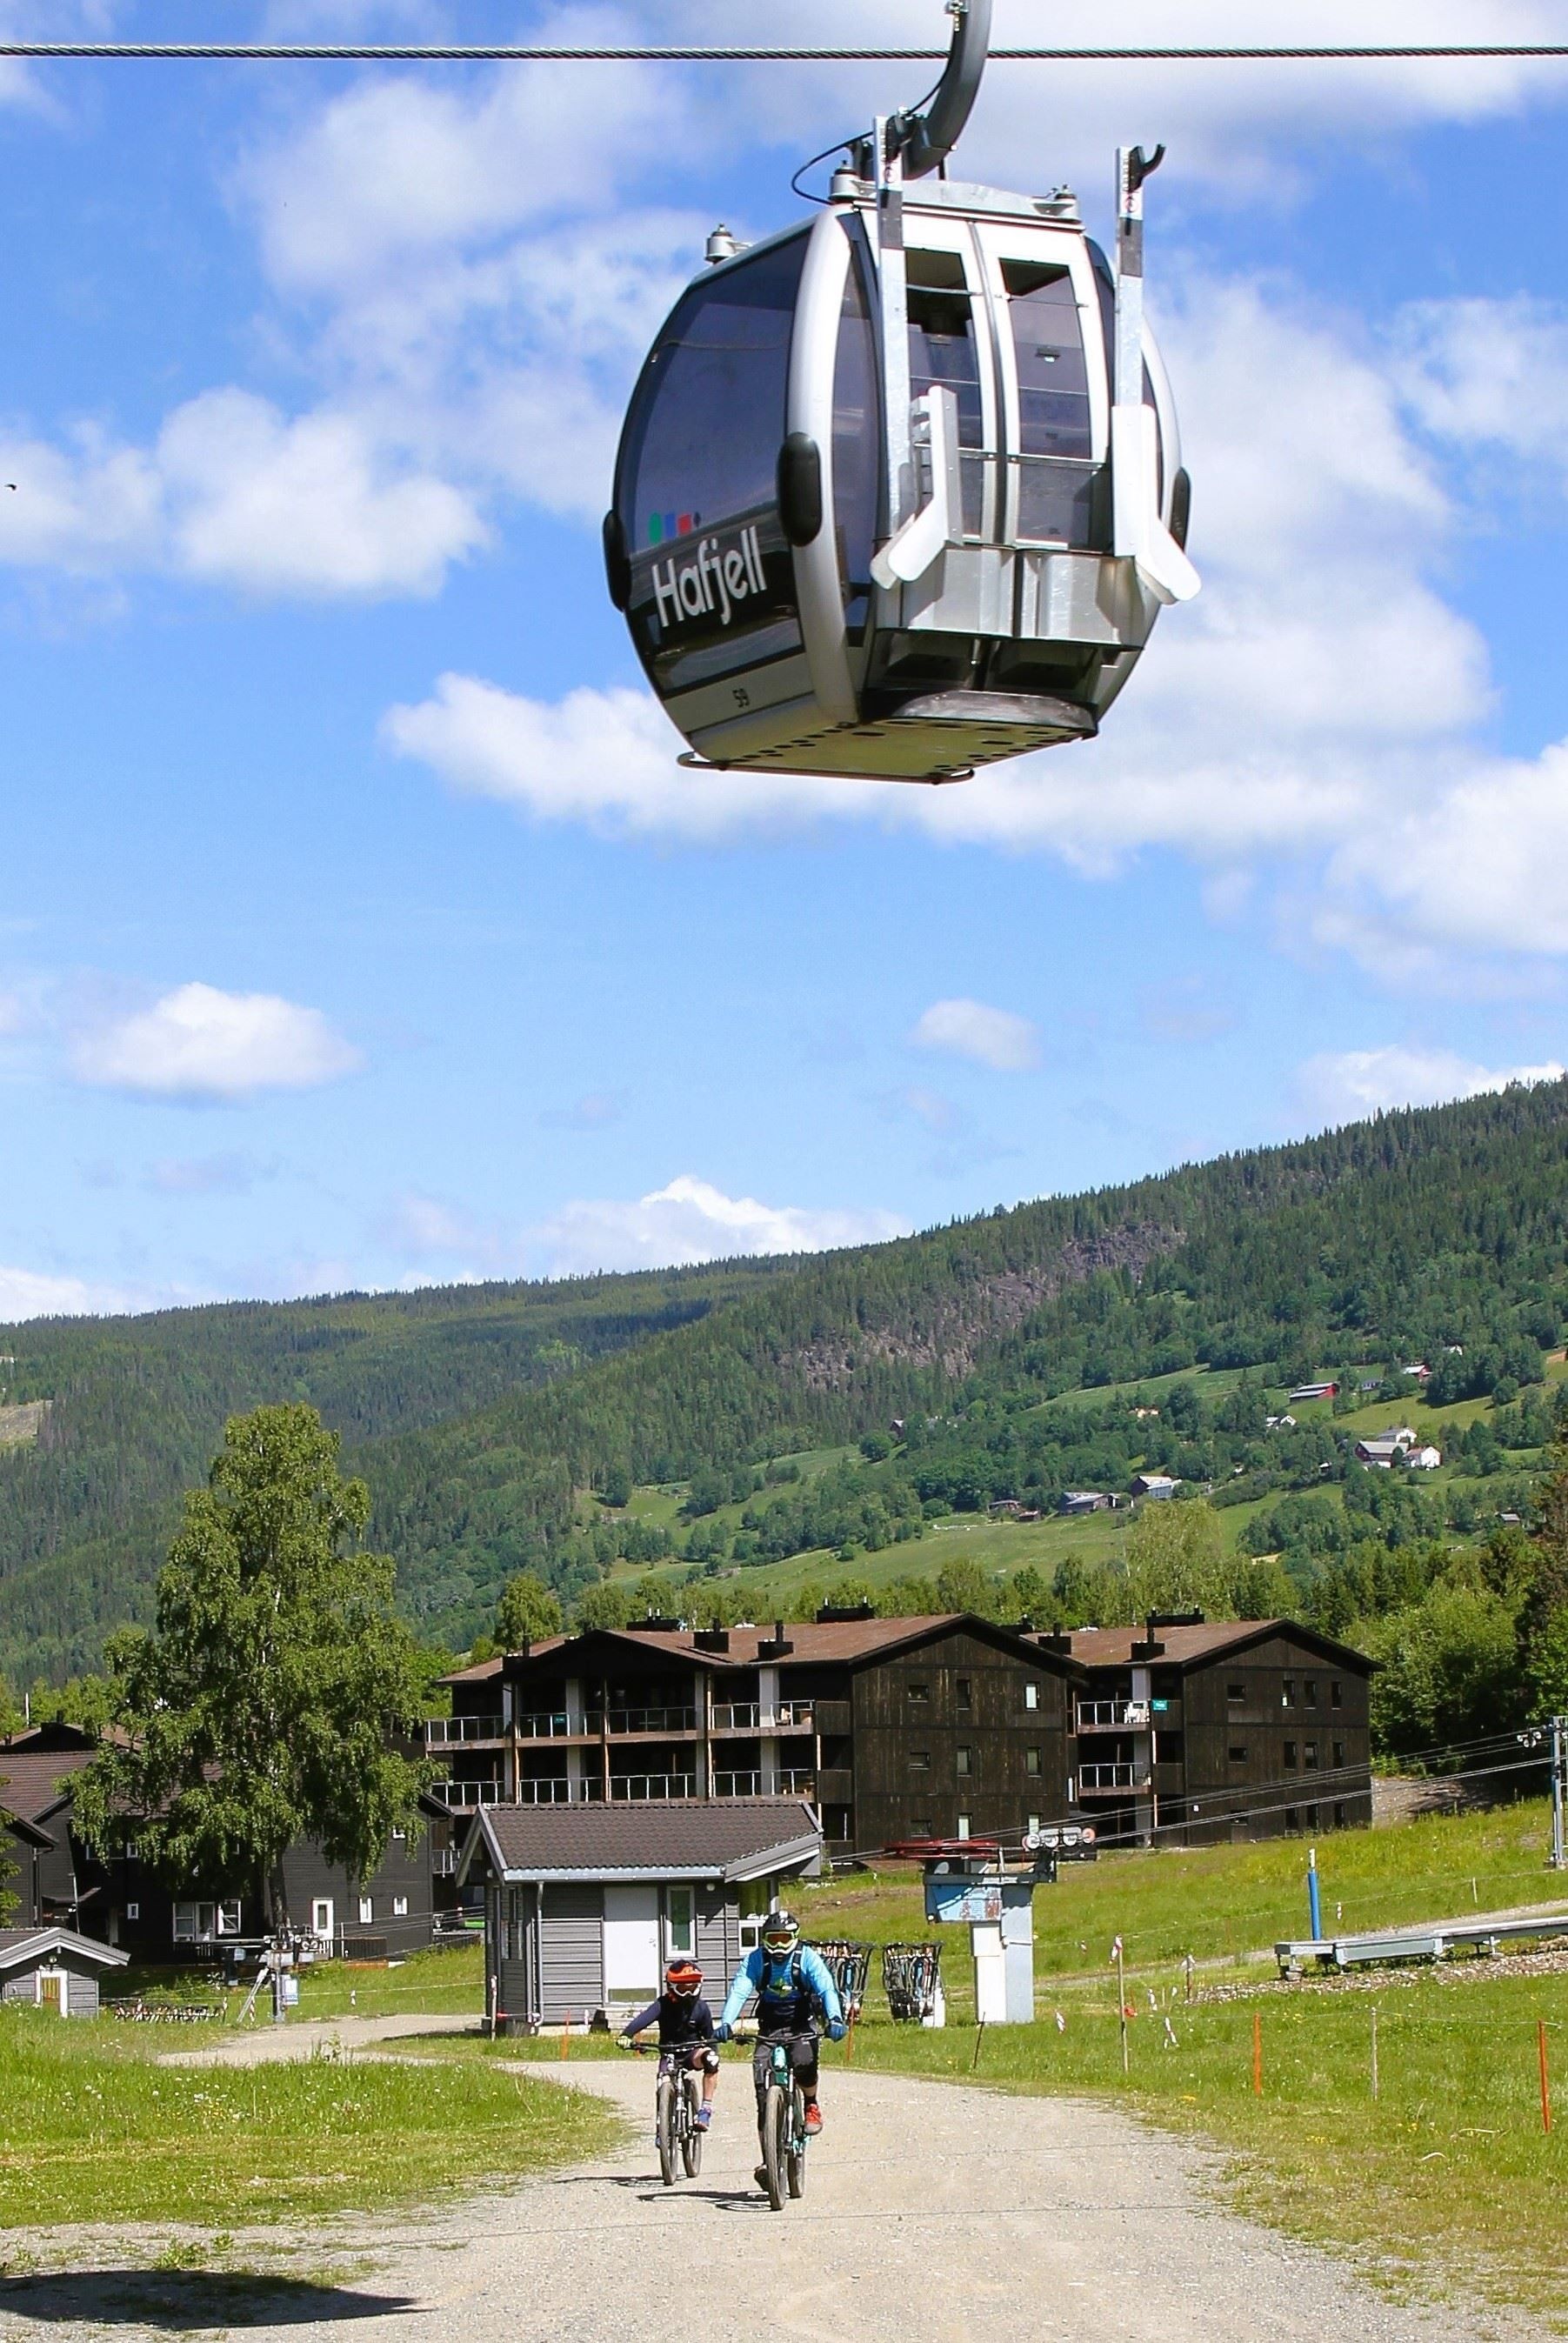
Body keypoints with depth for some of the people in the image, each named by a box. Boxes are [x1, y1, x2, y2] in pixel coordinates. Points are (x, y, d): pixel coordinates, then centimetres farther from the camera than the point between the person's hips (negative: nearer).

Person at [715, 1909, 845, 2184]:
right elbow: (739, 1991, -20)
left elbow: (826, 1989, -23)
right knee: (762, 2088, -12)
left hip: (802, 2028, -2)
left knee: (804, 2064, -33)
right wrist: (726, 2023, -37)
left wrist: (834, 2019, -42)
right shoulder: (755, 1960, -9)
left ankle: (811, 2105, 1)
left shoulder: (807, 1958, -12)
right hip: (769, 2029, 2)